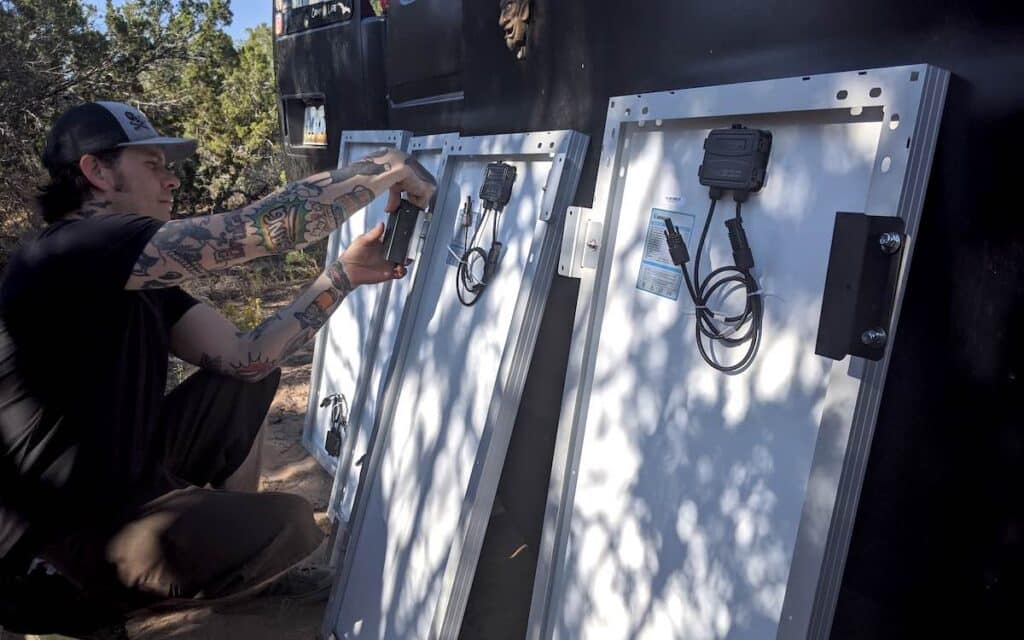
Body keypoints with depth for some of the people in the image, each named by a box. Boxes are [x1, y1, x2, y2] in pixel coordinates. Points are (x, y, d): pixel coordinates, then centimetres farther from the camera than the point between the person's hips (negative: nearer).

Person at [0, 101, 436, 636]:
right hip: (62, 536, -9)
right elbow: (266, 229, -31)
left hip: (120, 479, 10)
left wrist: (345, 275, -7)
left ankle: (229, 547, 22)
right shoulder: (75, 251, -22)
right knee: (288, 526, -18)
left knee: (247, 384, 12)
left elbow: (245, 356, -2)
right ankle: (89, 594, 2)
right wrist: (386, 168, -21)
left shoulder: (141, 279, 7)